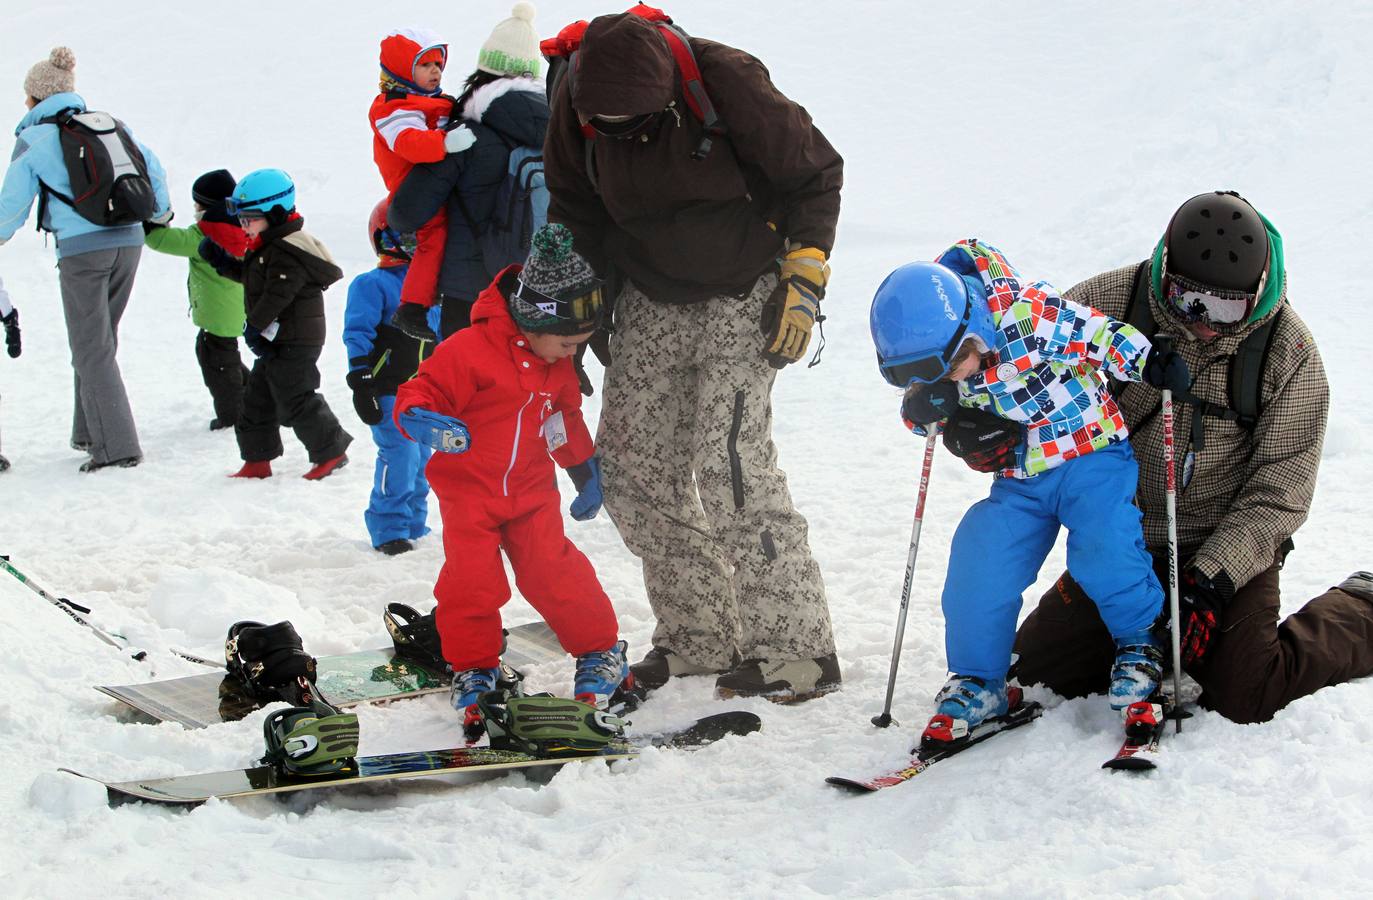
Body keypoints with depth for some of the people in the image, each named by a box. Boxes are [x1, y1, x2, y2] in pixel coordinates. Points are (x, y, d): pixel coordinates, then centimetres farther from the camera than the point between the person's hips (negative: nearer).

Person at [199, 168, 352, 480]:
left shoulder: (286, 254, -20)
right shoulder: (265, 249, 15)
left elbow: (277, 295, -27)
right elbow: (248, 276, 27)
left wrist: (256, 325, -24)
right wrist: (221, 261, 18)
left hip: (295, 341, -11)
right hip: (276, 341, 11)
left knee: (295, 399, -7)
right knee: (257, 398, 13)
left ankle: (331, 451, 4)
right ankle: (258, 460, 20)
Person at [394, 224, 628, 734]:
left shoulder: (558, 366, 3)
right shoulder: (470, 350, -20)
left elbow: (566, 420, 19)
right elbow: (421, 393, -17)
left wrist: (585, 469, 20)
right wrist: (422, 420, -39)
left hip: (532, 490, 4)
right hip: (469, 488, -4)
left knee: (554, 571, -5)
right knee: (471, 578, -9)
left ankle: (600, 649, 11)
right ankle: (473, 668, 10)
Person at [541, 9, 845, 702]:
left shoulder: (726, 81, -23)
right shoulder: (574, 104, -10)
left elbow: (816, 172, -10)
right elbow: (573, 211, 9)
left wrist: (802, 283, -12)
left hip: (744, 299, -5)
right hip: (651, 304, 6)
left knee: (729, 462, -17)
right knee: (632, 465, 1)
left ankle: (798, 649, -10)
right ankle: (700, 635, 13)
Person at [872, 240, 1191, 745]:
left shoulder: (1029, 314, -26)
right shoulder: (932, 358, -8)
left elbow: (1099, 334, -17)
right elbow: (925, 412, 4)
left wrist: (1151, 365, -23)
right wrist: (925, 408, -18)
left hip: (1091, 455, -5)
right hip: (1020, 480, 5)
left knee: (1104, 551, -22)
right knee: (978, 565, -7)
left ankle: (1139, 644, 7)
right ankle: (978, 683, 10)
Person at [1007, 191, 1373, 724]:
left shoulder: (1289, 350, -15)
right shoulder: (1109, 302, -13)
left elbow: (1278, 492, -12)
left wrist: (1212, 580, -23)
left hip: (1231, 544, -3)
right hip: (1123, 538, 3)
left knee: (1245, 700, -16)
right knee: (1036, 669, -3)